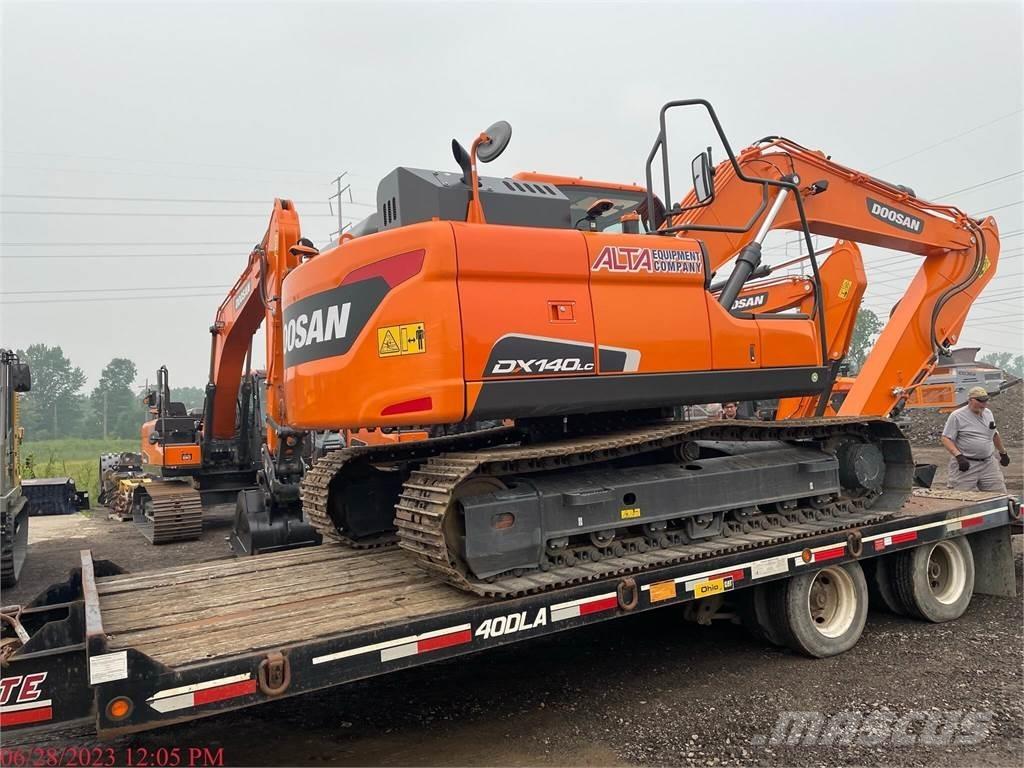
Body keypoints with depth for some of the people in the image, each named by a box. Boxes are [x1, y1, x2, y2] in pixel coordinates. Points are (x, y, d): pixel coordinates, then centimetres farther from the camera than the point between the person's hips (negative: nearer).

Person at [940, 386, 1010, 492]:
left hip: (989, 463, 6)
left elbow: (995, 435, 26)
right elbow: (946, 439, -12)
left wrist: (1003, 453, 31)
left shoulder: (988, 413, 13)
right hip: (966, 464, -6)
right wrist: (959, 456, -22)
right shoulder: (957, 416, -8)